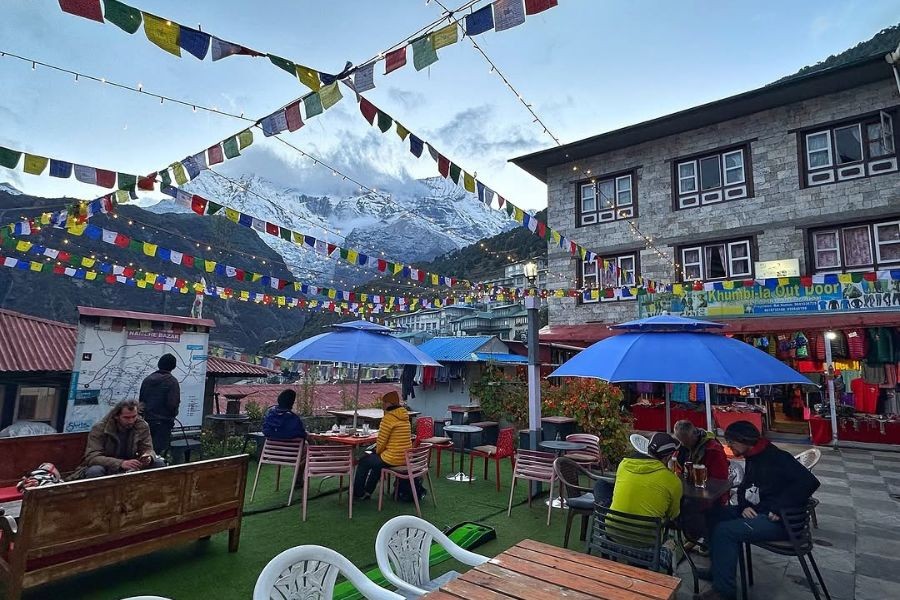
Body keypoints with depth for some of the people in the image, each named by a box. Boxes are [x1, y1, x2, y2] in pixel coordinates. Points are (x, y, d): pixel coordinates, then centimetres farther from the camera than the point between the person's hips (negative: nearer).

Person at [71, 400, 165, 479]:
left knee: (159, 463, -17)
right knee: (94, 471, -36)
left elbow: (148, 449, -2)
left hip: (130, 469, 3)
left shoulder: (142, 426, -6)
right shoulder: (99, 428, -16)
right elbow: (92, 457, -25)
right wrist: (121, 463, -41)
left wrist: (149, 457, -30)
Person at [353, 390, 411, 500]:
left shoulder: (388, 418, -17)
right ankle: (368, 491, 39)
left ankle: (357, 492, 29)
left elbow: (381, 441, -12)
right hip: (406, 457, 8)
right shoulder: (404, 416, 9)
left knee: (364, 462, 14)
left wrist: (377, 451, 7)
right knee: (375, 461, 30)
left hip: (393, 458, -8)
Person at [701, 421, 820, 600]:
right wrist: (745, 506, -5)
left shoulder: (777, 458, -17)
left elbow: (810, 482, -27)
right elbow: (744, 488, 17)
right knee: (715, 514, 5)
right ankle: (718, 569, 11)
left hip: (780, 521, -9)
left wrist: (779, 508, -25)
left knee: (724, 531, -21)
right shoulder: (753, 458, 10)